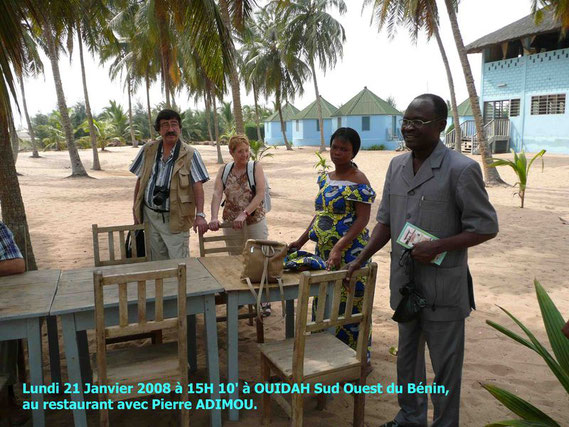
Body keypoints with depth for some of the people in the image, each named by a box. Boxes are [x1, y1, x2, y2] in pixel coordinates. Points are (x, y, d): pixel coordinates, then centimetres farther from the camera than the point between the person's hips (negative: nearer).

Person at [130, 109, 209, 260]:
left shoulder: (190, 154, -8)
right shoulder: (148, 150, 3)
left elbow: (197, 186, -13)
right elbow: (140, 180, 11)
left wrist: (200, 215, -23)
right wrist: (136, 208, 10)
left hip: (175, 219, -4)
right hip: (149, 215, 4)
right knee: (156, 261, 15)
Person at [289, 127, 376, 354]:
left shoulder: (358, 181, -12)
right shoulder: (325, 178, 12)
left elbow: (363, 219, -17)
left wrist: (339, 247, -26)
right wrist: (301, 240, 15)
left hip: (349, 252, -8)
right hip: (323, 251, 8)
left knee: (348, 303, 0)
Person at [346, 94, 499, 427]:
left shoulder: (461, 169, -14)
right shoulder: (397, 165, 4)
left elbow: (486, 227, -11)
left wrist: (437, 247, -22)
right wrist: (361, 260, 3)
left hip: (443, 288, -6)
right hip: (404, 282, 6)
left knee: (445, 365, 10)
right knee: (408, 356, 21)